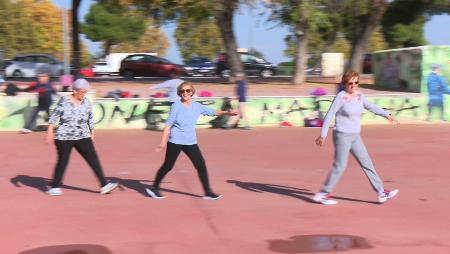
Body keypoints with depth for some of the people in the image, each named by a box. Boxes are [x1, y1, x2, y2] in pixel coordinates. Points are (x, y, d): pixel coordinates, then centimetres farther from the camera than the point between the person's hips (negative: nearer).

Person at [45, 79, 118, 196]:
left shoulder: (86, 102, 4)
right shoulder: (64, 100, -8)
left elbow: (90, 118, 14)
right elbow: (54, 116, -8)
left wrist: (92, 133, 17)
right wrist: (50, 131, -14)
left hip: (82, 137, 4)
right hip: (64, 137, -4)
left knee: (93, 159, -4)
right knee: (63, 161, 1)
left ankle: (104, 185, -4)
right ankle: (54, 187, 17)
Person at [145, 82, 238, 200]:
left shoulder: (197, 106, 4)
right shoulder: (176, 106, -8)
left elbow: (212, 112, 17)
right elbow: (168, 124, -9)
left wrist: (226, 112, 7)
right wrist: (163, 142, -16)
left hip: (191, 142, 4)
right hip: (175, 142, -4)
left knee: (201, 165, -1)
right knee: (168, 166, 2)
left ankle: (208, 192, 8)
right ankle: (154, 187, 21)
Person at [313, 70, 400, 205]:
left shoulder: (359, 95, 8)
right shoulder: (341, 97, -12)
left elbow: (371, 107, 20)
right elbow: (329, 115, -12)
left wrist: (387, 115, 11)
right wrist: (323, 135, -13)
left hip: (355, 137, 7)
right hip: (342, 135, -7)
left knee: (367, 163, 7)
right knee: (340, 166, -5)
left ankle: (381, 193, 11)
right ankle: (322, 194, 6)